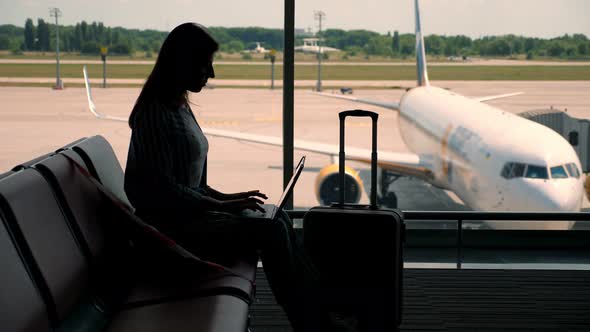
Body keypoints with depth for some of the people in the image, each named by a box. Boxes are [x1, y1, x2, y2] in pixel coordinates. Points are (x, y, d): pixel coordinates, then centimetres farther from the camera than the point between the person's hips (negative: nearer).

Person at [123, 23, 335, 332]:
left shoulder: (179, 105, 12)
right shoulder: (156, 113, -18)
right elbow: (162, 189, -21)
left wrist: (224, 197, 7)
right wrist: (221, 206, -18)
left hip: (189, 211, 9)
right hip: (170, 225, -9)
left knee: (279, 220, 0)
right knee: (270, 232, -18)